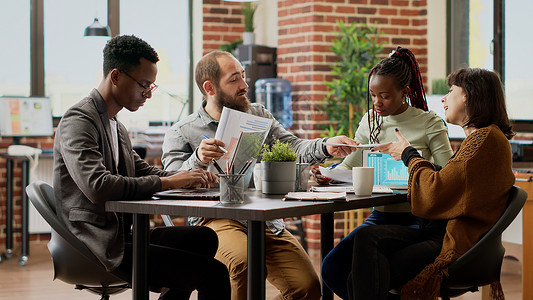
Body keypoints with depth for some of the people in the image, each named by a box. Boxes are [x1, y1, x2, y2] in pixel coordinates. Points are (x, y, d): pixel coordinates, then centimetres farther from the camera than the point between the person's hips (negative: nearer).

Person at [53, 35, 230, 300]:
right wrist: (168, 182, -22)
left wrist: (188, 177, 3)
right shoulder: (78, 121, -13)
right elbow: (98, 187, -27)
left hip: (121, 234, 10)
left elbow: (143, 173, 24)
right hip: (99, 246, -10)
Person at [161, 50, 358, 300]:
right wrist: (197, 160, -25)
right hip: (218, 220, -4)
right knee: (246, 263, -37)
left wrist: (325, 147, -16)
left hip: (268, 220, 4)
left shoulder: (258, 115, 18)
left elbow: (292, 148, 5)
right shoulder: (181, 134, 5)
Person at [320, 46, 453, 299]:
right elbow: (349, 166, 15)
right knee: (331, 269, -17)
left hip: (416, 219, -5)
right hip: (380, 216, 5)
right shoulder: (370, 121, 11)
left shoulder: (429, 123, -2)